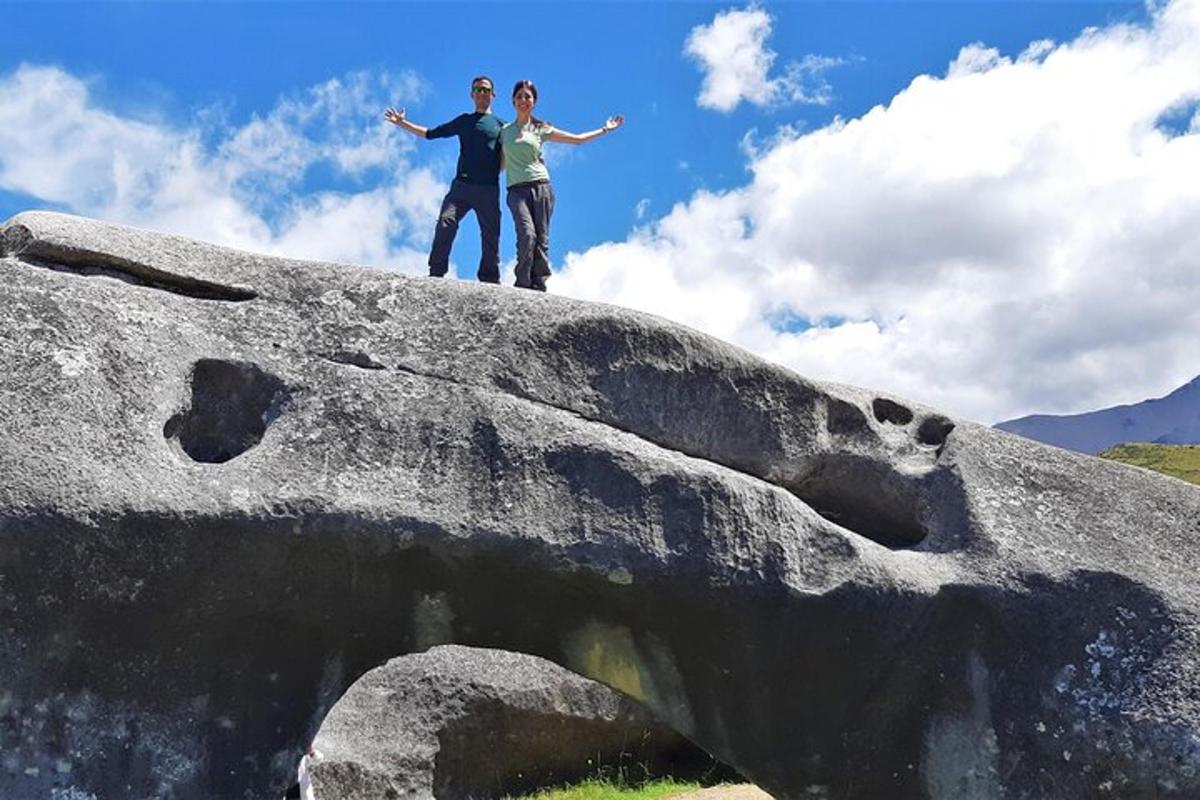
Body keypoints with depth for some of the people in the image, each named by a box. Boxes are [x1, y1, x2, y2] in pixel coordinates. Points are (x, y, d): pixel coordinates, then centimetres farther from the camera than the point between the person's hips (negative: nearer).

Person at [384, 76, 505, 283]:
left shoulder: (501, 125, 18)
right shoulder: (464, 121, 21)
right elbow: (431, 133, 23)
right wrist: (402, 123, 21)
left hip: (489, 189, 0)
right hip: (462, 185, 0)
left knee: (491, 236, -3)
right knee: (445, 223, -18)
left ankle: (490, 281, 3)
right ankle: (436, 274, -18)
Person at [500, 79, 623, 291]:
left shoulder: (541, 129, 14)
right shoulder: (505, 131, 17)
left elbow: (577, 139, 18)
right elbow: (501, 163, 23)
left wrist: (605, 129, 18)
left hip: (541, 188, 1)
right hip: (517, 190, 0)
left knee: (541, 239, -8)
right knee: (527, 234, -22)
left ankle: (539, 286, -5)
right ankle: (522, 285, -19)